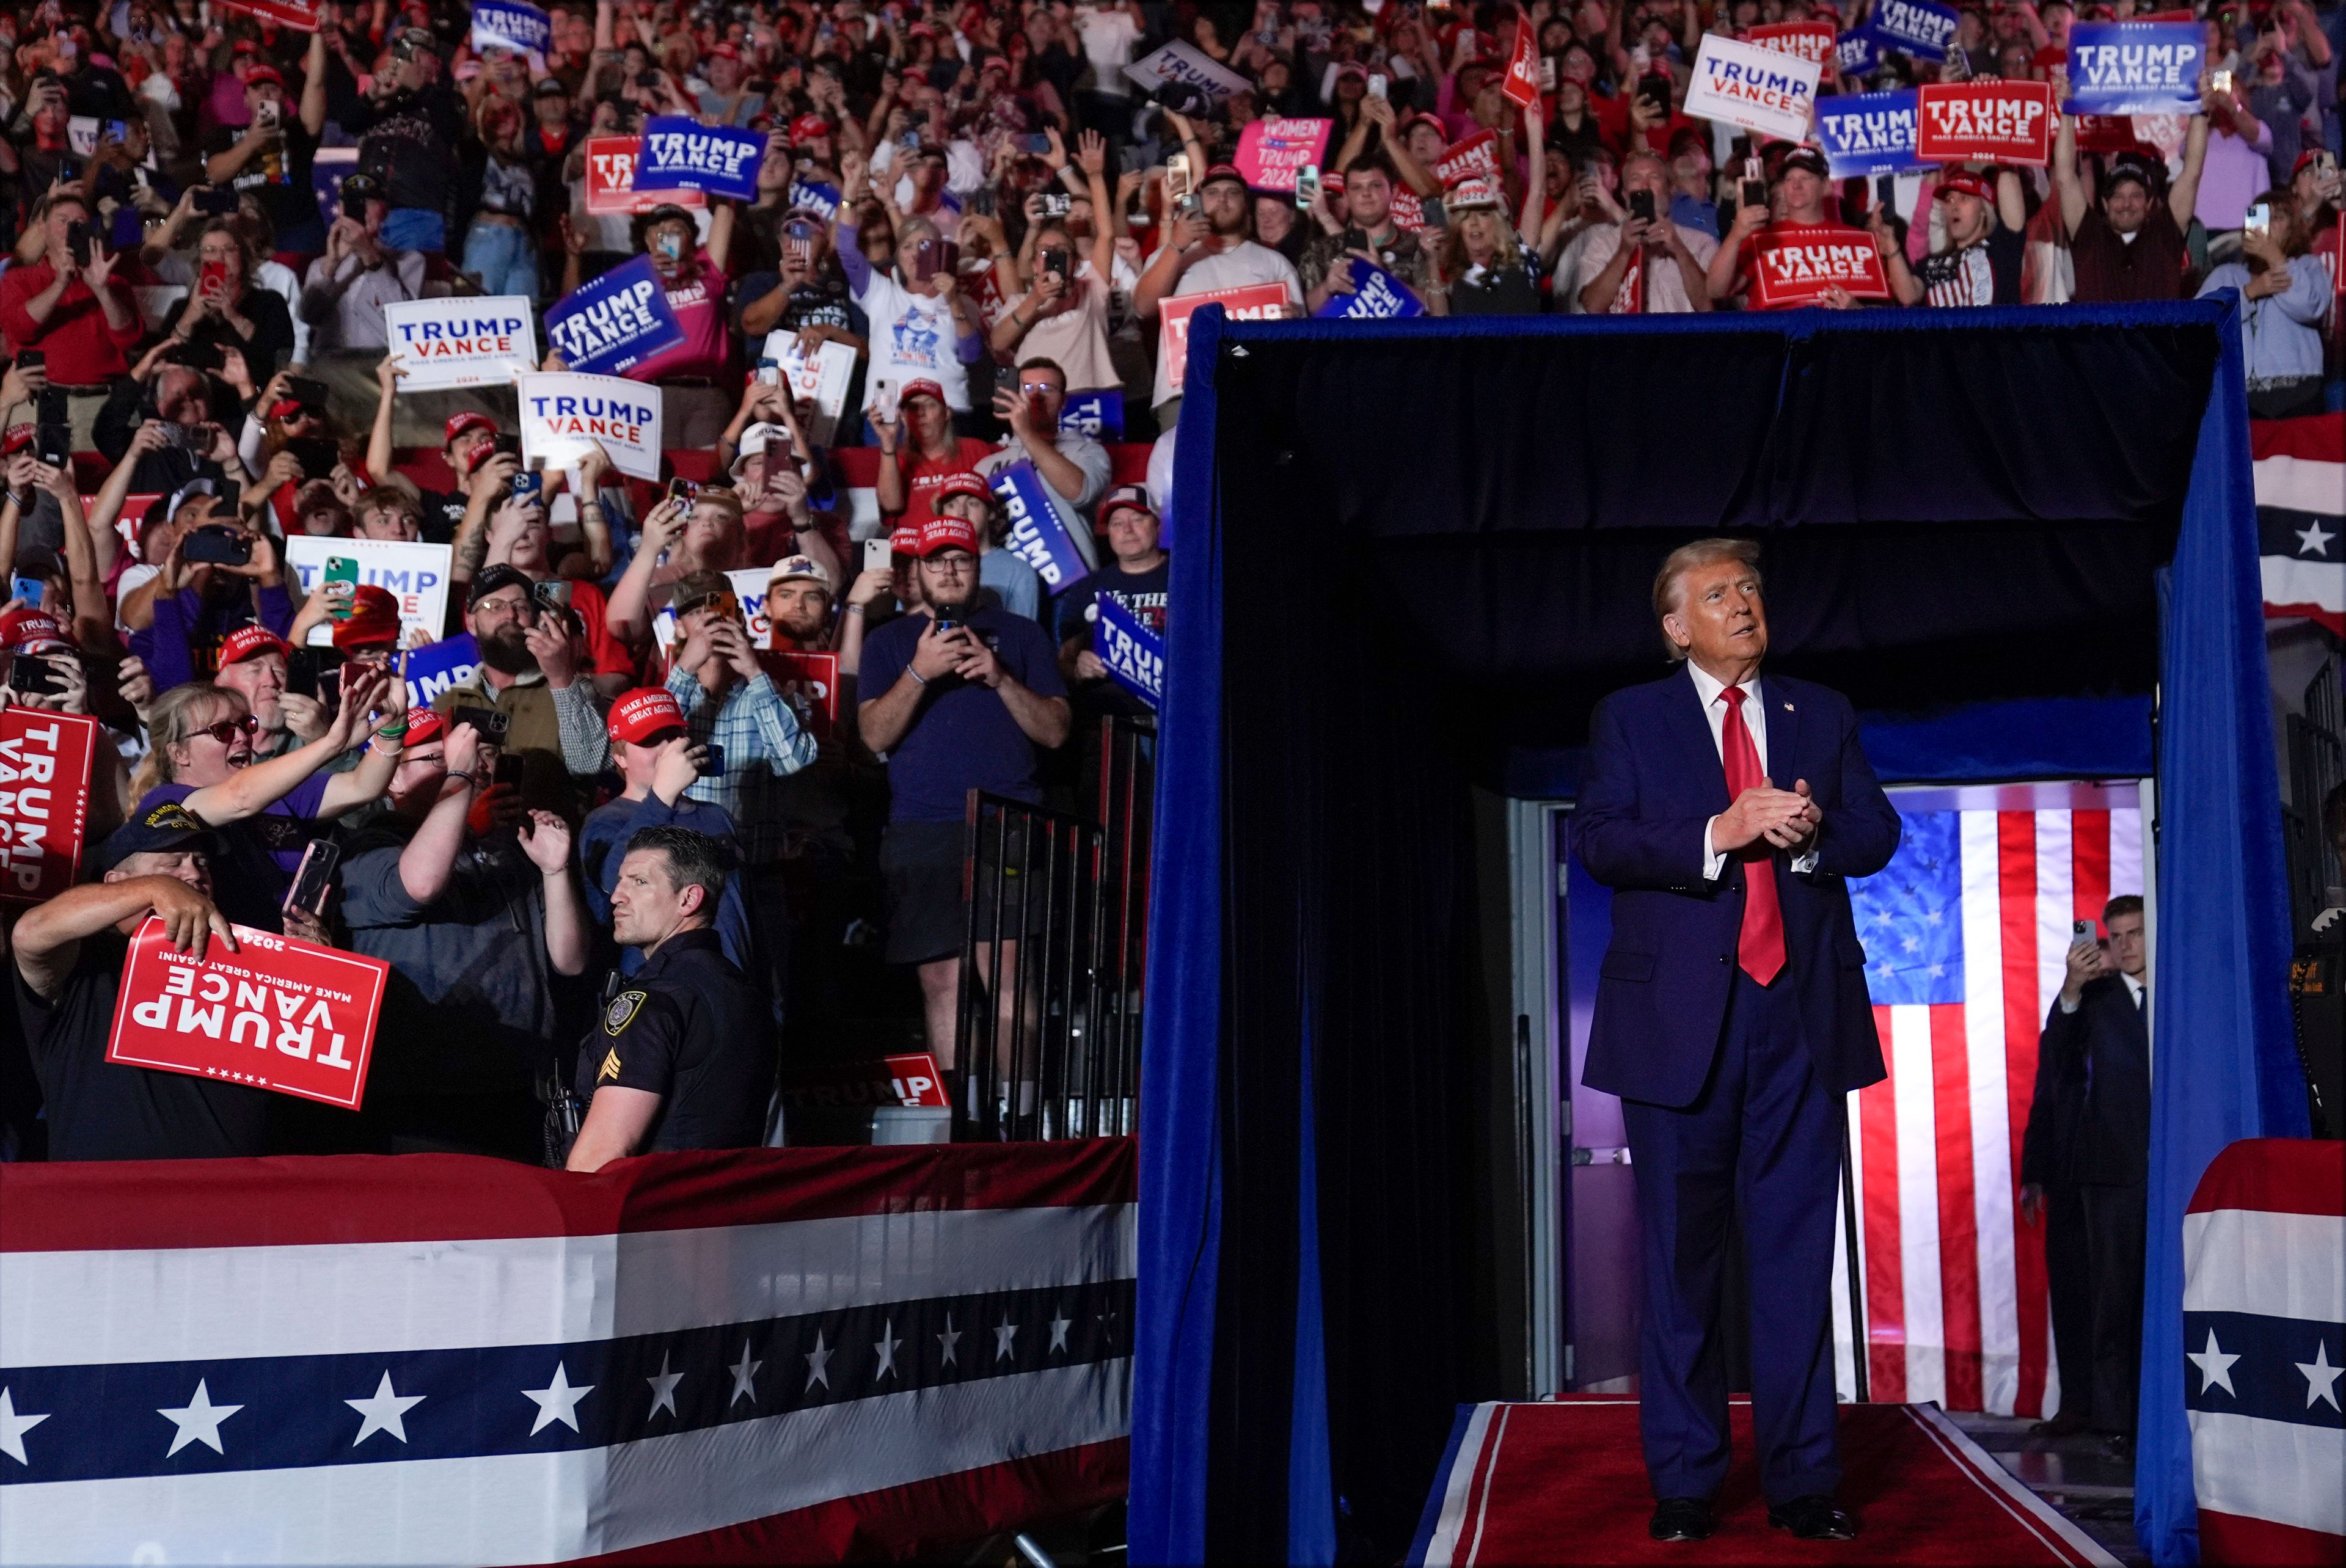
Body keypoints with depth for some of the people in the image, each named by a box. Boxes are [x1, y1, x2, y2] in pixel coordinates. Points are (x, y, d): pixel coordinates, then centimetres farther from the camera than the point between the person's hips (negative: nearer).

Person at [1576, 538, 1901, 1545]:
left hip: (1802, 1012, 2)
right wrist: (1718, 834, -17)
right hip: (1679, 1015, -1)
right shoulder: (1630, 719, 9)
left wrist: (1807, 833, -11)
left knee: (1798, 1253, 1)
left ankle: (1802, 1483, 6)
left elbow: (1877, 834, 10)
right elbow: (1601, 844, -4)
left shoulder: (1824, 716, 17)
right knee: (1680, 1261, 3)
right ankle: (1683, 1486, 11)